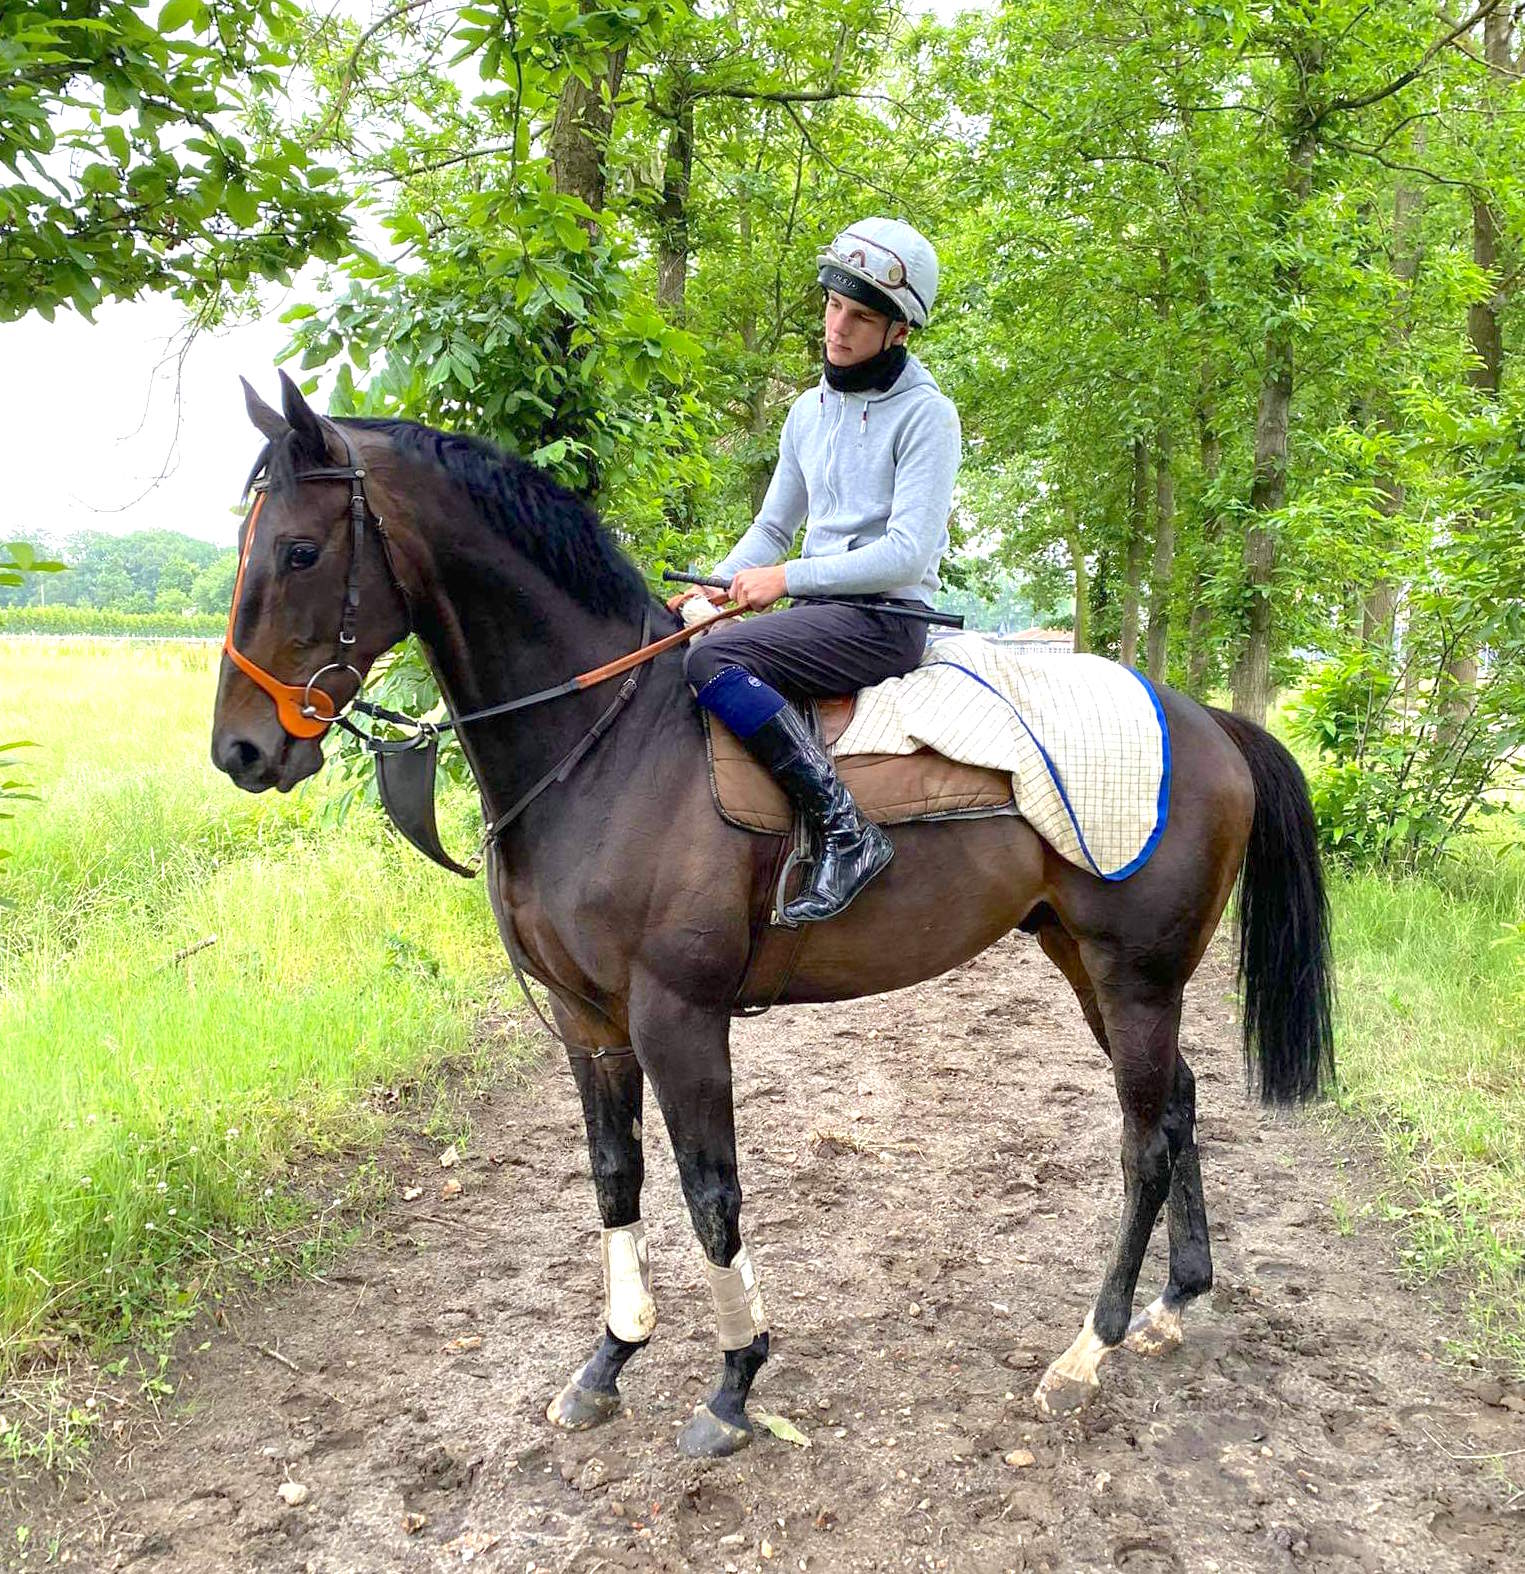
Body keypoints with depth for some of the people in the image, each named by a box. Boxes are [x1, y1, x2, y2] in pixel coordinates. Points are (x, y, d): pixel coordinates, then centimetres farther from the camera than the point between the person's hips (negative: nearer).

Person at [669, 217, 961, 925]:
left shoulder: (924, 415, -9)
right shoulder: (808, 411, 14)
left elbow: (910, 551, -18)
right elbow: (772, 528, 20)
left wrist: (787, 578, -20)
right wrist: (715, 587, 2)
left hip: (886, 616, -8)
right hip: (818, 612, 8)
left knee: (712, 660, -28)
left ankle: (846, 830, -29)